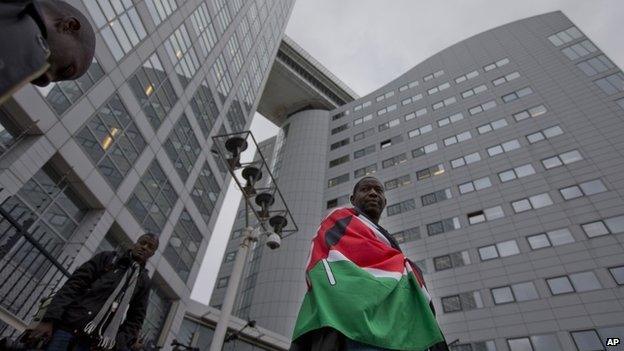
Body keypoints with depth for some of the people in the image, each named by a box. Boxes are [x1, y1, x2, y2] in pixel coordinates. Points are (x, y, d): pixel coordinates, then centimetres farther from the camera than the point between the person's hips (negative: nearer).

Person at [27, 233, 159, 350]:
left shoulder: (143, 281, 12)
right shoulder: (108, 258, 7)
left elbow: (136, 317, 11)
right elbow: (74, 285, -1)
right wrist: (50, 319, -11)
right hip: (70, 324, -1)